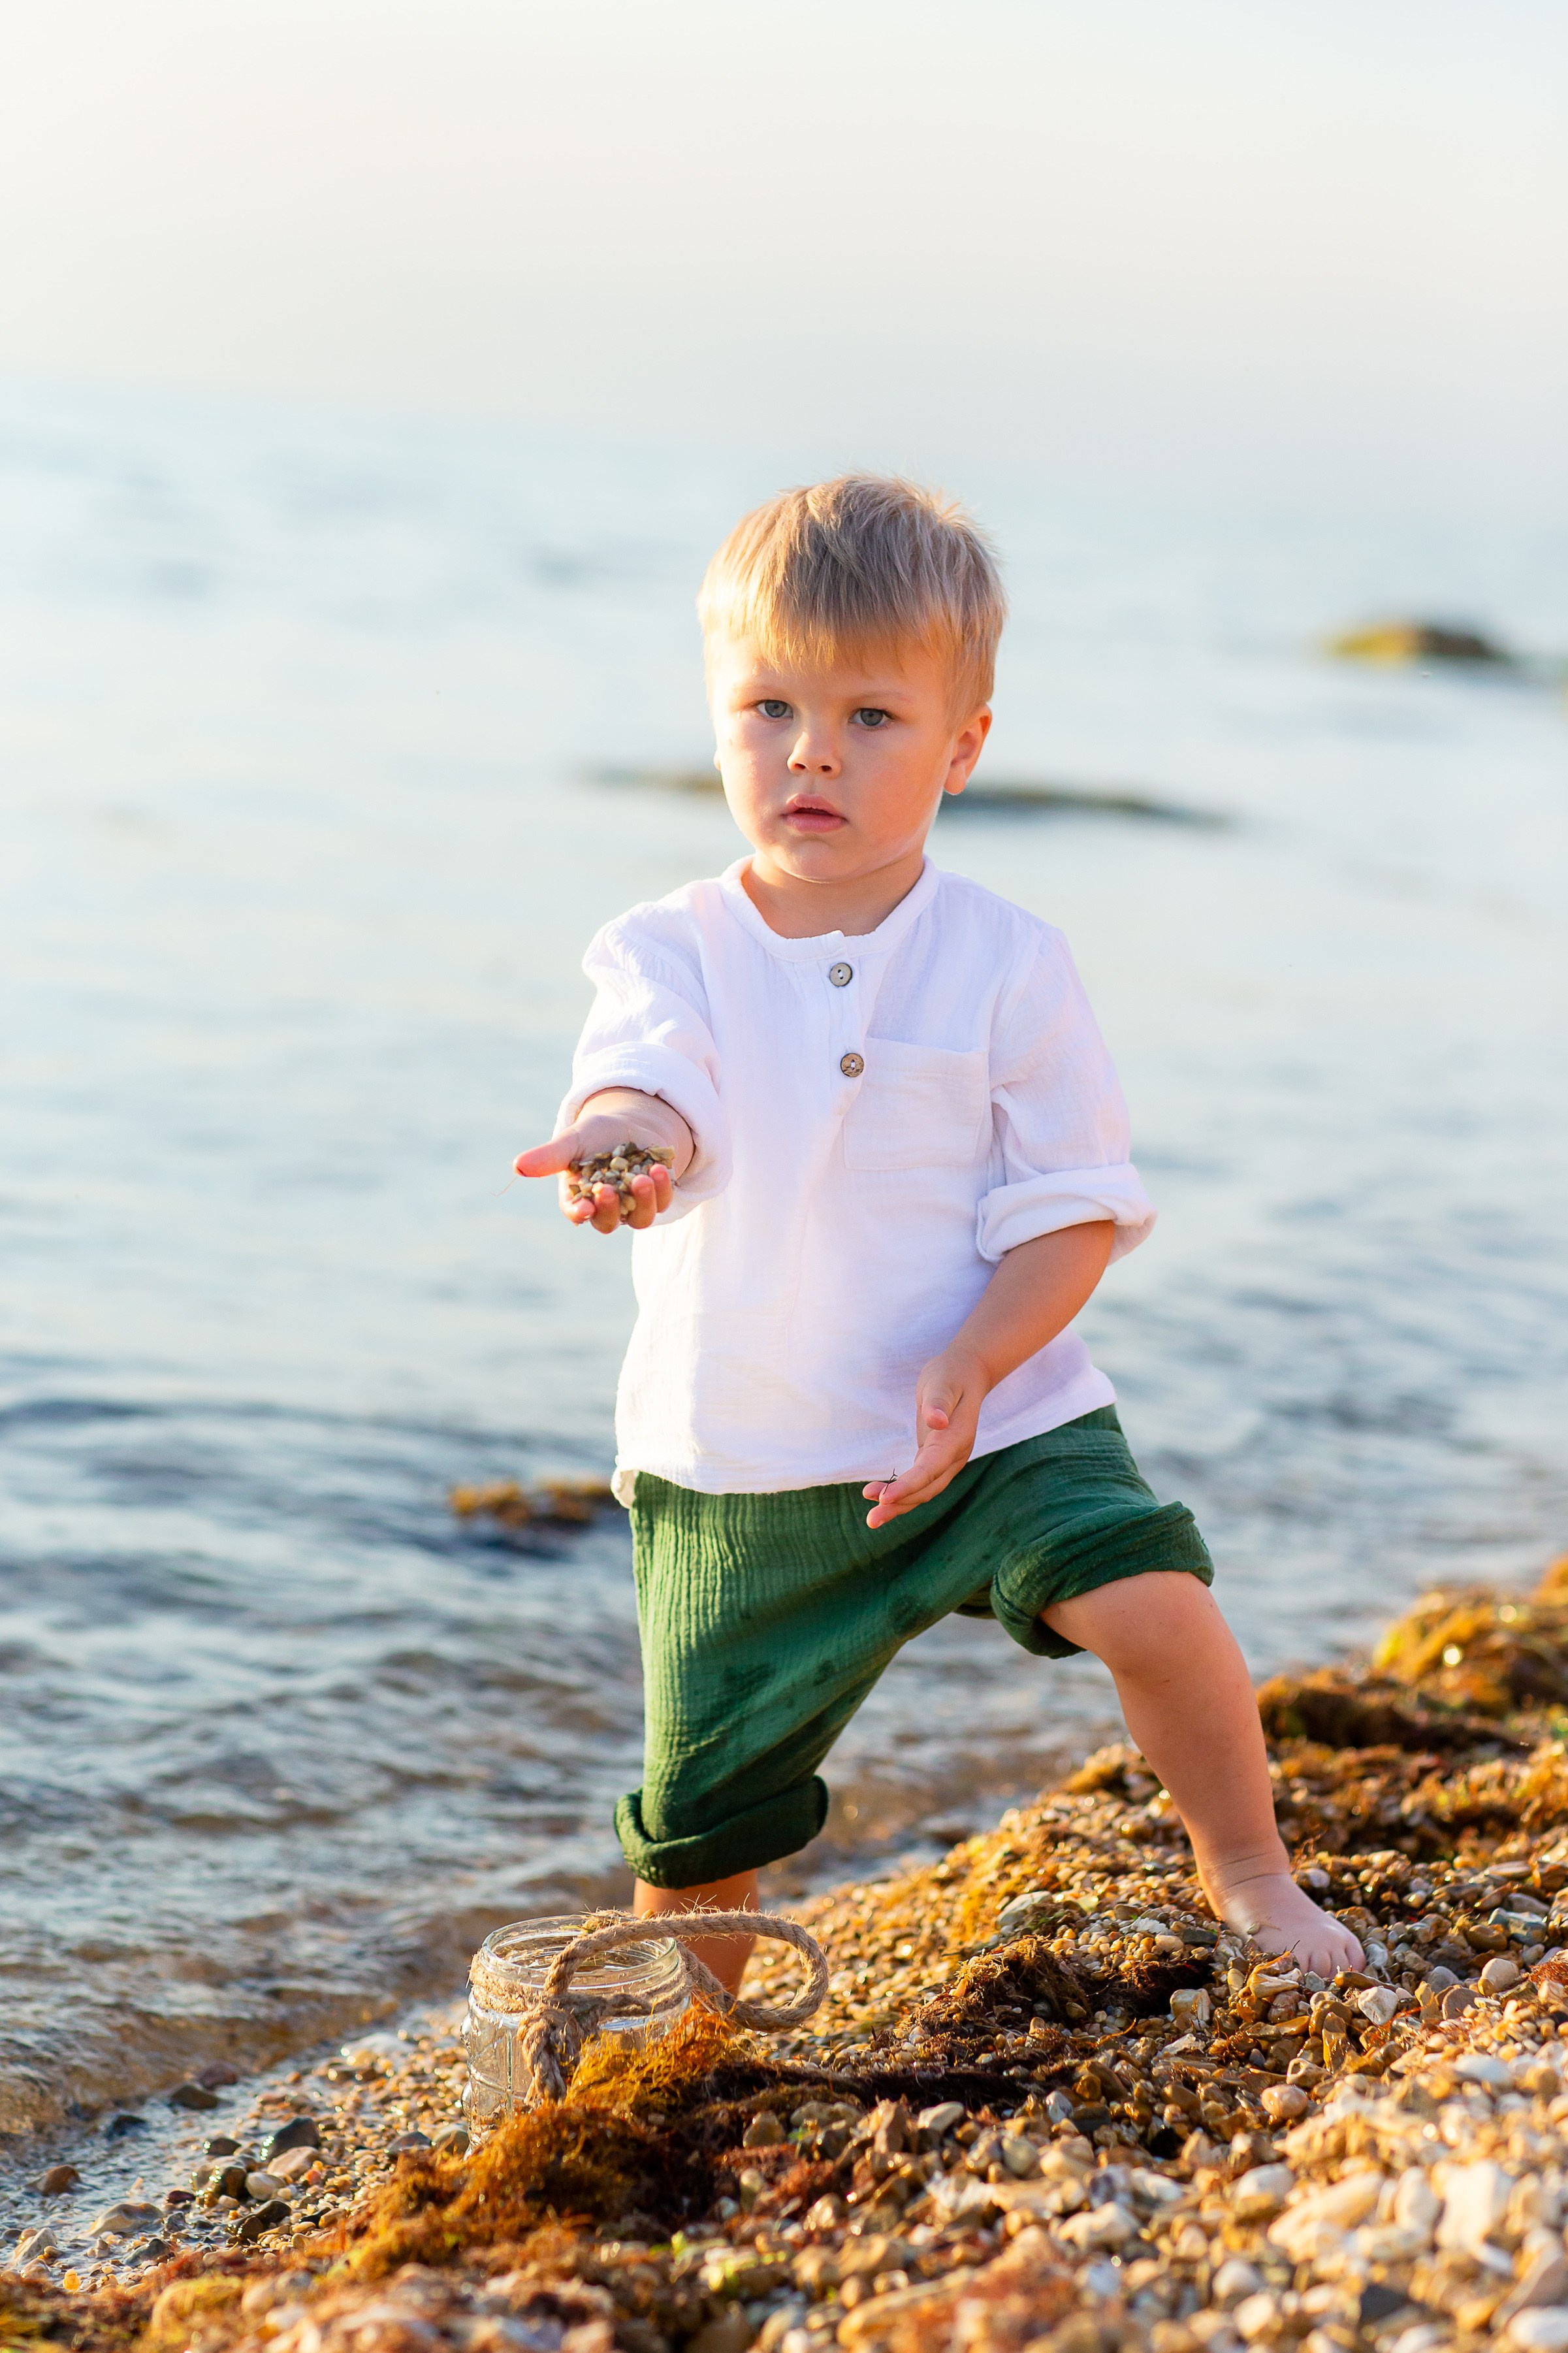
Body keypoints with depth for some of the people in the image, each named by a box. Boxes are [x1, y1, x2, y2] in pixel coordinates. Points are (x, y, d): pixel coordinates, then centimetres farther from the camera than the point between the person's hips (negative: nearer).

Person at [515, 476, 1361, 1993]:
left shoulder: (1005, 965, -6)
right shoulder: (672, 952, -4)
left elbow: (1073, 1210, -5)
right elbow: (646, 1086, -23)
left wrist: (971, 1366, -21)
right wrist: (625, 1137, -48)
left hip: (994, 1424, -1)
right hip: (739, 1471, 1)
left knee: (1146, 1596, -25)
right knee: (701, 1810, 7)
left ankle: (1246, 1868, 3)